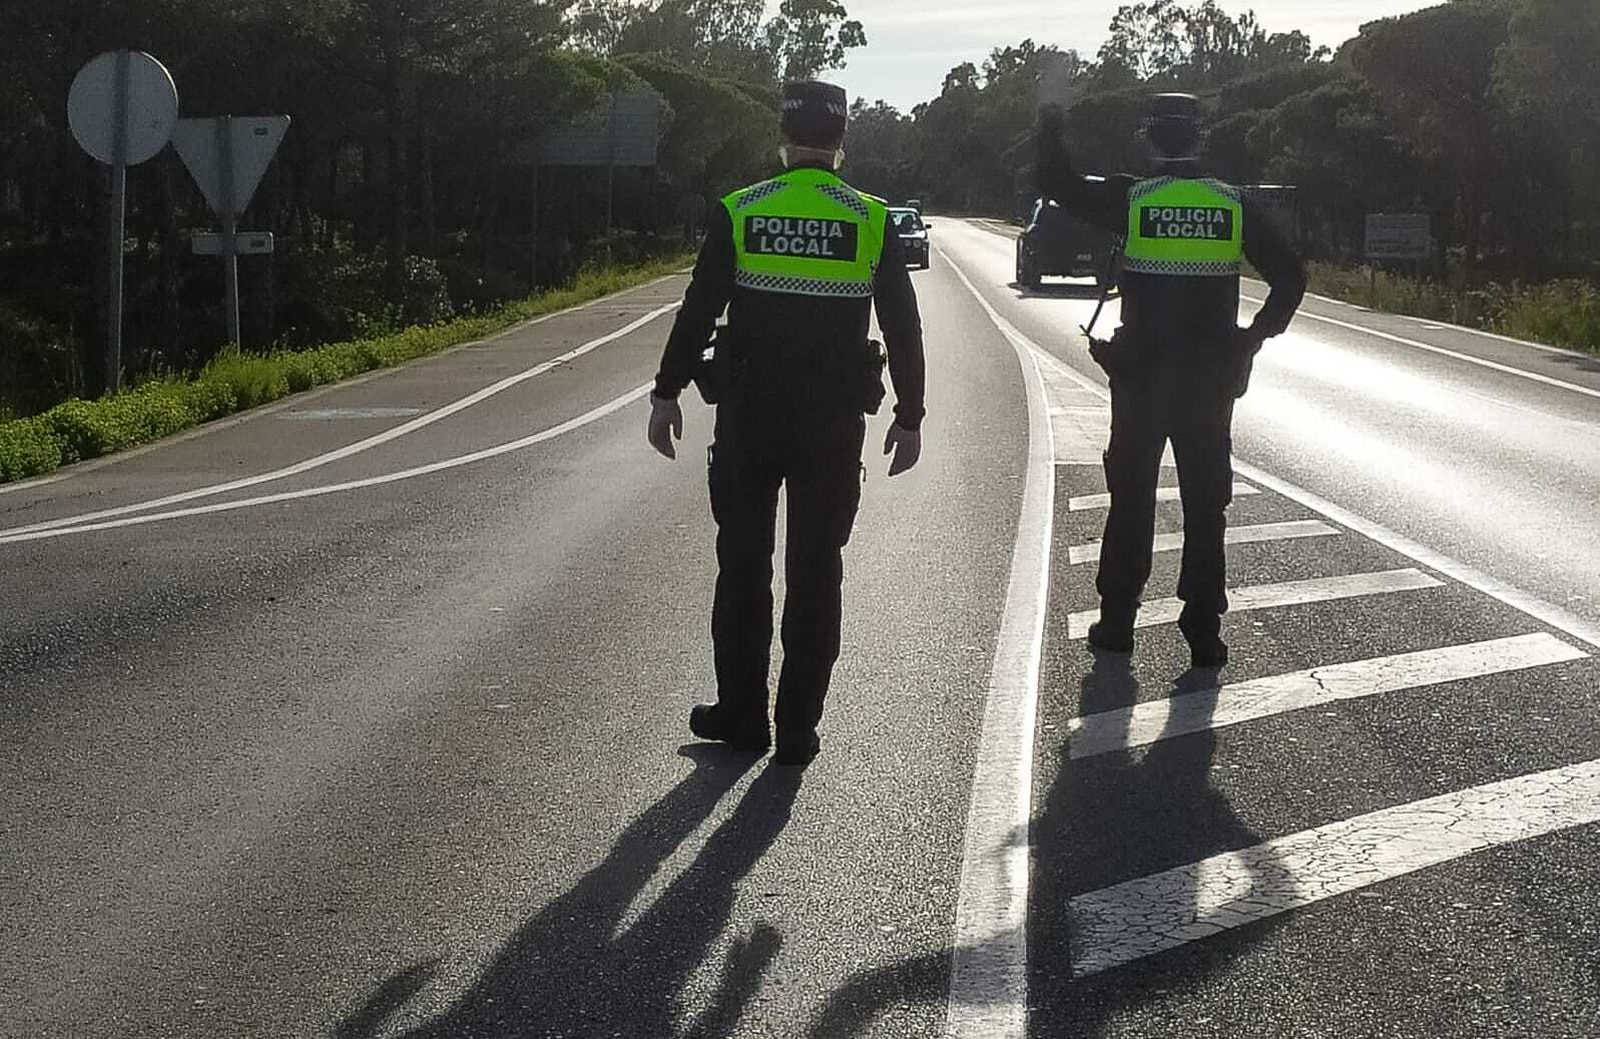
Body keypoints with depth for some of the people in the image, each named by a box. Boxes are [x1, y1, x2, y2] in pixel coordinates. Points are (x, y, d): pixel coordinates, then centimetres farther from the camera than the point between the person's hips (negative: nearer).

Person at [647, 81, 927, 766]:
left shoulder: (739, 214, -4)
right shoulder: (872, 221, -2)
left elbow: (698, 311, -3)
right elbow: (903, 330, 0)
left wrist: (667, 395, 5)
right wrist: (910, 418, 7)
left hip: (749, 416, 0)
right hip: (835, 426, 0)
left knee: (742, 566, 12)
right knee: (815, 575, 6)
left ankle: (742, 714, 17)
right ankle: (798, 730, 8)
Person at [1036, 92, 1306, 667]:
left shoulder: (1131, 199, -7)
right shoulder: (1234, 204, -1)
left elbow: (1059, 184, 5)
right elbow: (1290, 277, 1)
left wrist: (1050, 124, 18)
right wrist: (1253, 338, 7)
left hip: (1140, 376, -1)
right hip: (1212, 380, 1)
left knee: (1130, 497, 10)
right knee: (1205, 504, 6)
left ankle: (1117, 620, 13)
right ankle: (1203, 630, 5)